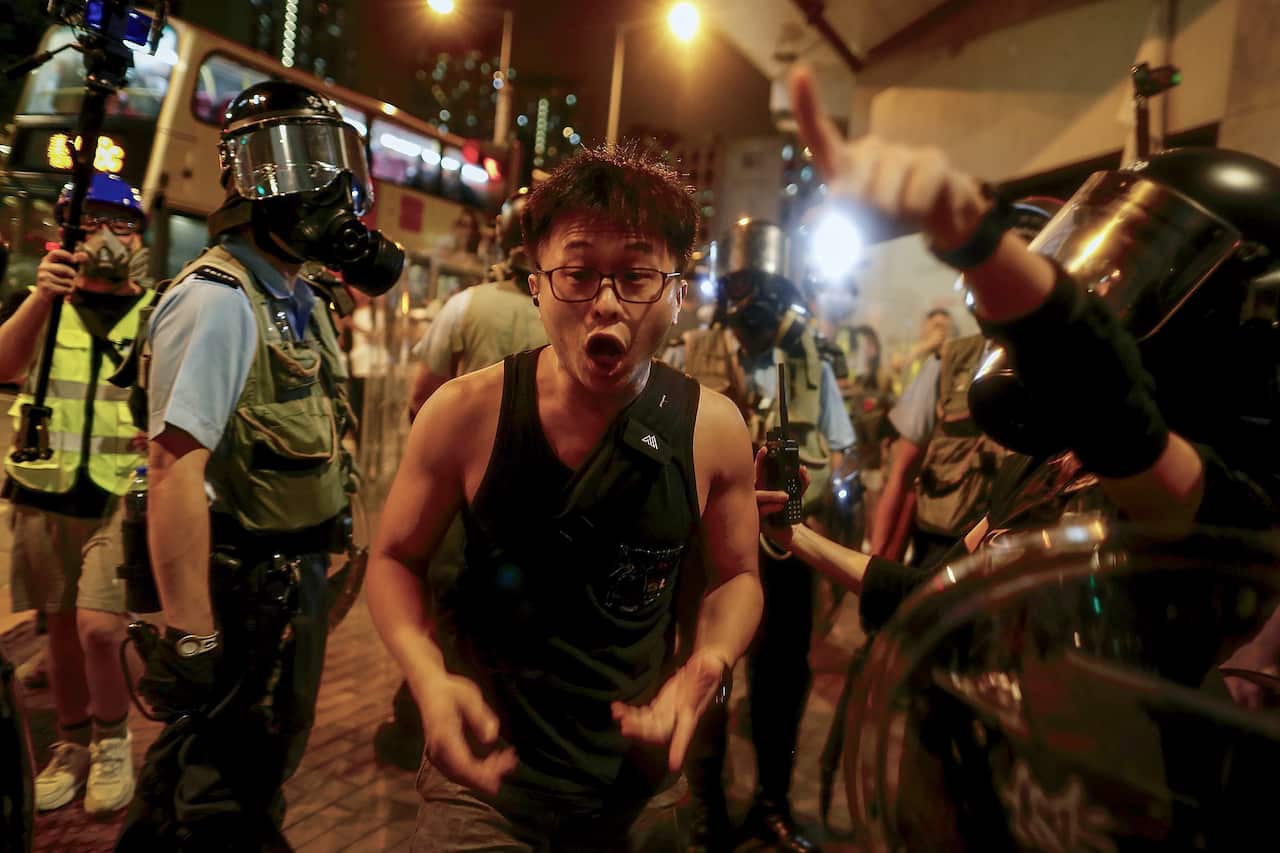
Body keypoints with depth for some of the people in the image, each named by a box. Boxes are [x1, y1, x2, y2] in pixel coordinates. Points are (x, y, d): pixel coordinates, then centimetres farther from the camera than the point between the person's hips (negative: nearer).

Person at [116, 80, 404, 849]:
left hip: (294, 577, 9)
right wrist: (191, 636, -27)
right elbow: (176, 469, -27)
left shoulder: (300, 302, 9)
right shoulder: (220, 300, -21)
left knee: (270, 761, 25)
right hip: (242, 591, -9)